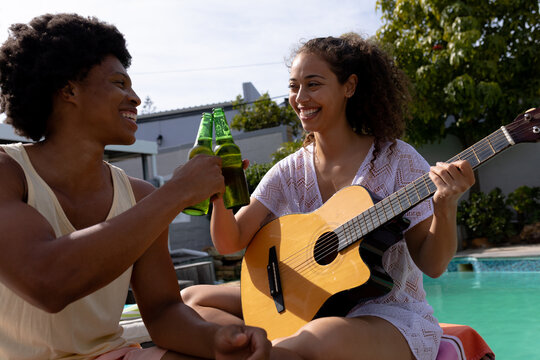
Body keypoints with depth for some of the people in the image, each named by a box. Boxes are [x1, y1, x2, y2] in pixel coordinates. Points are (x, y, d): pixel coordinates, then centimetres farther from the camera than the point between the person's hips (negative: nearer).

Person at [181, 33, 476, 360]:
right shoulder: (290, 173, 4)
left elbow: (432, 265, -8)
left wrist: (446, 209, -27)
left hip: (389, 316, -6)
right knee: (191, 298, -4)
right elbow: (230, 242, -1)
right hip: (312, 308, 6)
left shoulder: (397, 160, -8)